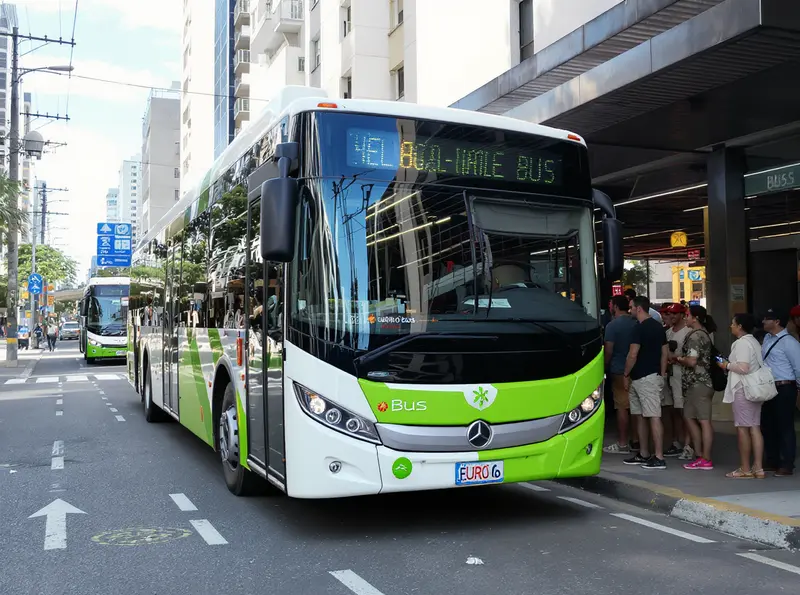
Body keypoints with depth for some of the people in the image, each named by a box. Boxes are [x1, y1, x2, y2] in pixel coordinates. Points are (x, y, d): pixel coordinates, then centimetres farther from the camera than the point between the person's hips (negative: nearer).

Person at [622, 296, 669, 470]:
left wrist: (626, 375, -6)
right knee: (641, 416, 15)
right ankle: (643, 455, 21)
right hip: (654, 376, 10)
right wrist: (662, 374, 17)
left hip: (644, 378, -10)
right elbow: (665, 353, 16)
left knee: (653, 417, -9)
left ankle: (659, 458, -8)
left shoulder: (640, 328, -14)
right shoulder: (658, 326, 14)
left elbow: (633, 354, -16)